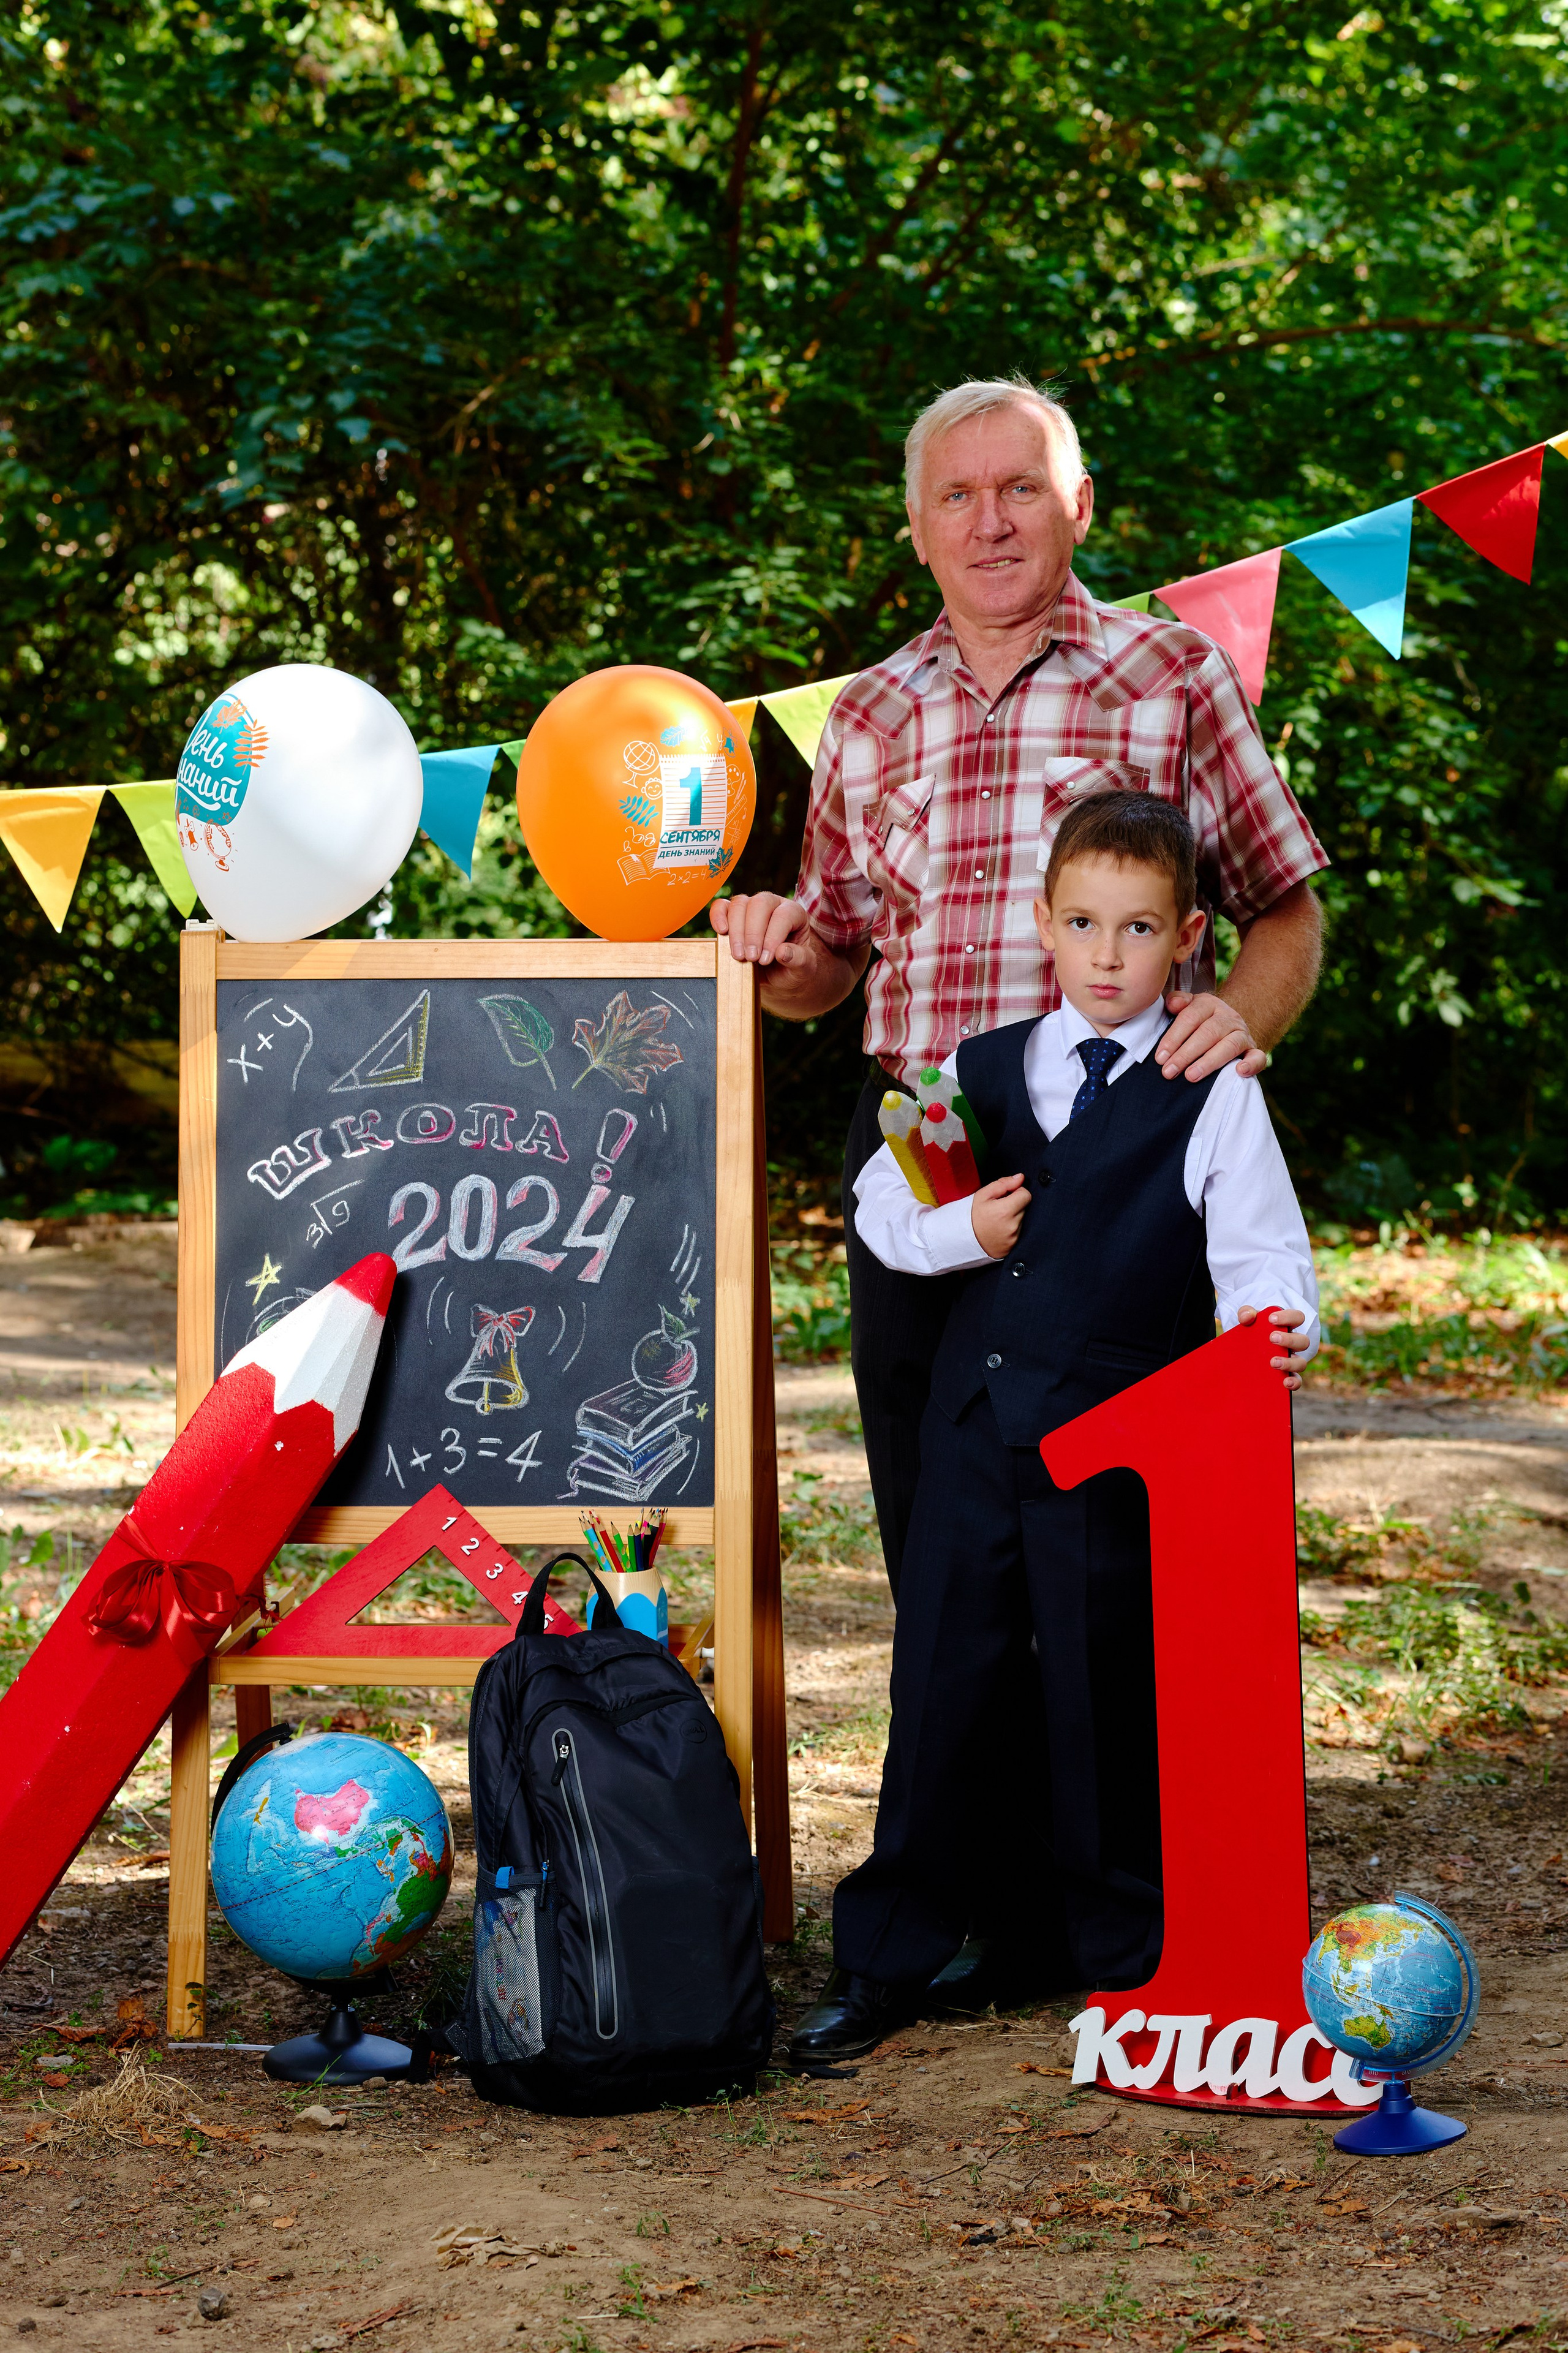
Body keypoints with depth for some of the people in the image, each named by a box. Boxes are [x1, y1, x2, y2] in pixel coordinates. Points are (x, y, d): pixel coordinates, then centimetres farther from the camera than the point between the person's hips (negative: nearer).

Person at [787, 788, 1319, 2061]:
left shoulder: (1214, 1098, 0)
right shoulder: (982, 1074, 10)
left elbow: (1257, 1248, -6)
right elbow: (881, 1203, 17)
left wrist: (1273, 1327, -26)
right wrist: (959, 1231, -3)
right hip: (976, 1426, 3)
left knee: (1109, 1696, 3)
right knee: (943, 1678, 7)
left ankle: (1125, 1954, 18)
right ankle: (889, 1962, 16)